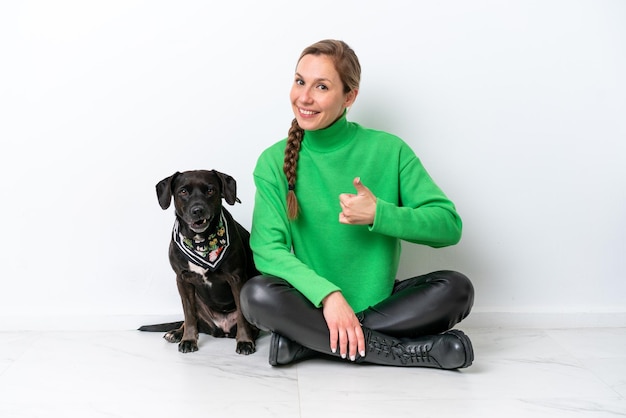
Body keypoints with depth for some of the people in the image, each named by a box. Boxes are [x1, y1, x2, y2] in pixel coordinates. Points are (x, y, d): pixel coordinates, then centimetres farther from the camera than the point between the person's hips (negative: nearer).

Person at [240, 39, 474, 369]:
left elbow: (449, 225, -6)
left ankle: (308, 342, -23)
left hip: (379, 303, 1)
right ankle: (409, 351, -25)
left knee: (457, 288, -22)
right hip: (315, 305, -1)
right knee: (257, 294, -30)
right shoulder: (274, 161, -3)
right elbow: (268, 248, -12)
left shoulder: (388, 150, -4)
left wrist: (379, 215, -21)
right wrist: (327, 294, -26)